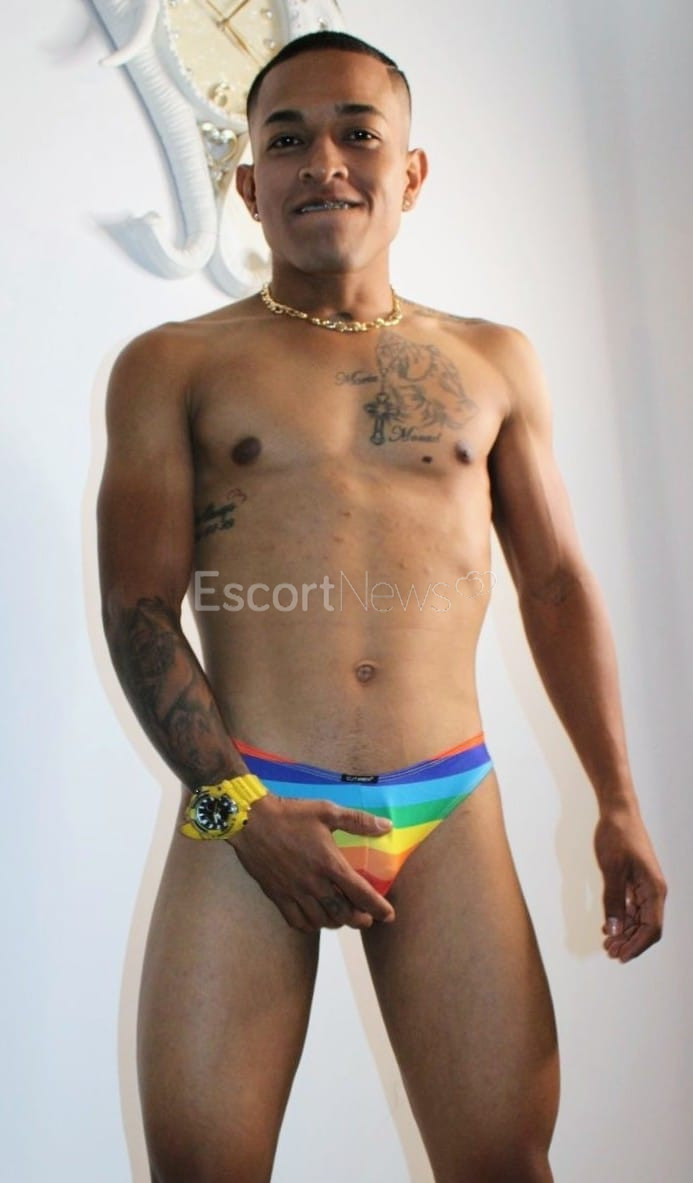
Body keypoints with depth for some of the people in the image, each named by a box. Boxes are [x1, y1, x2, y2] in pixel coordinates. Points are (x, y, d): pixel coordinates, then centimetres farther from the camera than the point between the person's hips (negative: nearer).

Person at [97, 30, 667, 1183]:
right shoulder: (174, 366, 6)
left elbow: (558, 585, 14)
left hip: (452, 811, 2)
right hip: (249, 808, -1)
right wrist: (239, 808, -11)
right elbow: (138, 607, 0)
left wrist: (619, 804, 8)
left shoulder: (494, 361, 13)